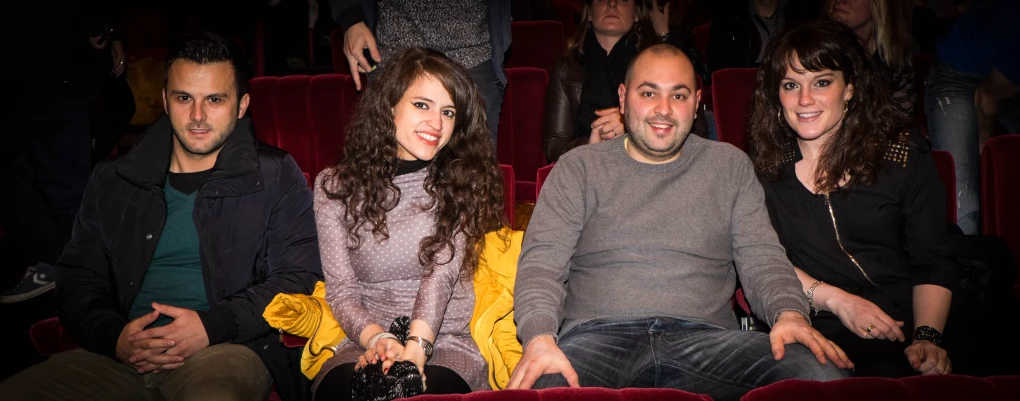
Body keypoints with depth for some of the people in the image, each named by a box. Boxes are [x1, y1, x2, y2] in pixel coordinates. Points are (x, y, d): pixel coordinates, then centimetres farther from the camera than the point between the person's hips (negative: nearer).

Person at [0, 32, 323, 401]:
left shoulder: (275, 177, 6)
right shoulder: (113, 180, 16)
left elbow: (298, 278, 0)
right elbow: (78, 277, 16)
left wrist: (212, 326, -14)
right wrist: (113, 337, -6)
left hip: (227, 347, -4)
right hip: (119, 354, 4)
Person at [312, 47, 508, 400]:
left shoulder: (462, 184, 5)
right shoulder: (335, 187, 6)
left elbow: (442, 271, -11)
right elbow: (341, 290, 1)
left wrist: (417, 347, -28)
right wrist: (380, 339, -20)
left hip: (446, 346, 0)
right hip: (364, 344, 1)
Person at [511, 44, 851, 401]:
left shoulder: (730, 166, 18)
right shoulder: (578, 168, 12)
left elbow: (762, 258, 11)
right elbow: (542, 261, 2)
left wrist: (790, 314, -12)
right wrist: (540, 338, -19)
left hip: (705, 335, 2)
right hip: (598, 334, -2)